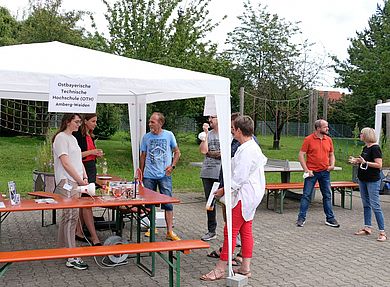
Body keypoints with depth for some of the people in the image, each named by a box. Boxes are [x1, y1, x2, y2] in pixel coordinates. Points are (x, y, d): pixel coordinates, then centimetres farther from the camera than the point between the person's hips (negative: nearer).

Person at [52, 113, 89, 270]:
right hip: (66, 183, -9)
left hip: (76, 182, 9)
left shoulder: (73, 138, 20)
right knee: (71, 216, -11)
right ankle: (72, 258, -9)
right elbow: (66, 163, -15)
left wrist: (85, 178, 6)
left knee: (68, 216, 13)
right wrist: (80, 180, -12)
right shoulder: (61, 138, -9)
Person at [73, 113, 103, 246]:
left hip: (91, 170, 9)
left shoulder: (90, 136, 15)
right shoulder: (77, 135, -12)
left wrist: (97, 154, 5)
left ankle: (79, 232, 20)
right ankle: (94, 238, -10)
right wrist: (90, 152, -18)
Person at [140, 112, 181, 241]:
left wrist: (172, 165, -4)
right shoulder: (146, 137, 5)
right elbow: (143, 156, 12)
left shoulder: (169, 135, 1)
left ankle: (170, 231, 0)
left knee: (168, 203, -4)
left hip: (165, 175, -2)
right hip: (149, 176, 2)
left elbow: (177, 152, 10)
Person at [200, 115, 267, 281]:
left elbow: (239, 177, -23)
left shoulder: (246, 150, -20)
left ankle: (220, 270, 1)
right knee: (246, 231, 14)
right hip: (250, 196, 11)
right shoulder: (254, 146, 13)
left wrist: (223, 190, -13)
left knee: (230, 231, -6)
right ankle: (245, 267, 21)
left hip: (243, 196, -11)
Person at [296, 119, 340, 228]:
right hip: (312, 172, -4)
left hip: (325, 172, 4)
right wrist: (306, 170, -12)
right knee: (306, 195, 0)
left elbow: (331, 154, 18)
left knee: (327, 195, 10)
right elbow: (301, 155, -7)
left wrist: (332, 165, -1)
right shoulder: (308, 139, -8)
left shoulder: (328, 139, 6)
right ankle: (301, 218, 8)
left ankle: (330, 219, 18)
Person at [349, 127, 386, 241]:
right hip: (363, 180, 9)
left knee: (375, 206, -8)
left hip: (373, 181, -9)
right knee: (366, 205, 14)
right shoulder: (365, 148, 11)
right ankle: (367, 228, 22)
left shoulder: (375, 148, -14)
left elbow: (379, 165, -19)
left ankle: (382, 232, -3)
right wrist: (356, 161, 6)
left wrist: (365, 162, -25)